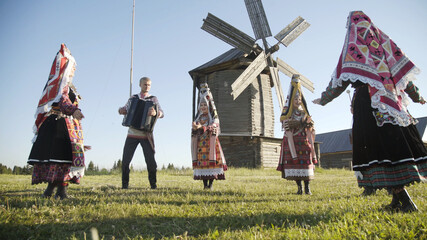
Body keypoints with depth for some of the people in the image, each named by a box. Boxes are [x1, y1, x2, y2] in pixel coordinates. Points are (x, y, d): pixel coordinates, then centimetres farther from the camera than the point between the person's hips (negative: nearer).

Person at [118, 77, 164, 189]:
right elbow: (125, 110, 20)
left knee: (151, 161, -6)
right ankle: (125, 184, 12)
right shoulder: (133, 98, 13)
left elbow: (162, 114, -6)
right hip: (132, 134, 2)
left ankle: (153, 184, 9)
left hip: (146, 135, -2)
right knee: (125, 161, -2)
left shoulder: (153, 99, 6)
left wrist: (155, 113, -30)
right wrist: (121, 110, -4)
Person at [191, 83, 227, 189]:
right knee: (202, 161, -2)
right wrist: (194, 127, -12)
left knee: (211, 162, -9)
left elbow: (214, 127, -11)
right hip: (200, 142, 4)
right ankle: (205, 184, 3)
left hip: (210, 141, -3)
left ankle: (211, 184, -4)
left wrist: (201, 127, -22)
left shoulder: (214, 117, 4)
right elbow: (194, 129, 13)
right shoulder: (199, 117, 17)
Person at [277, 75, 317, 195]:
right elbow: (289, 135, -8)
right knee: (294, 165, -2)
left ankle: (307, 187, 11)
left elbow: (309, 134, 5)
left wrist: (312, 150, 0)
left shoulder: (305, 116, 8)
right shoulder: (288, 118, -1)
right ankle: (299, 187, 13)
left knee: (306, 164, -1)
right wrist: (293, 154, -16)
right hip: (292, 144, -2)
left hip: (304, 144, 2)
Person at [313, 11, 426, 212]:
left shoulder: (352, 45, 4)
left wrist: (324, 99, 6)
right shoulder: (383, 40, 18)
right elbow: (402, 66, 16)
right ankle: (397, 199, 8)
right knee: (396, 141, 6)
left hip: (368, 99, -6)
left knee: (381, 147, -8)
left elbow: (342, 77, -2)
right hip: (392, 98, 6)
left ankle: (405, 201, -12)